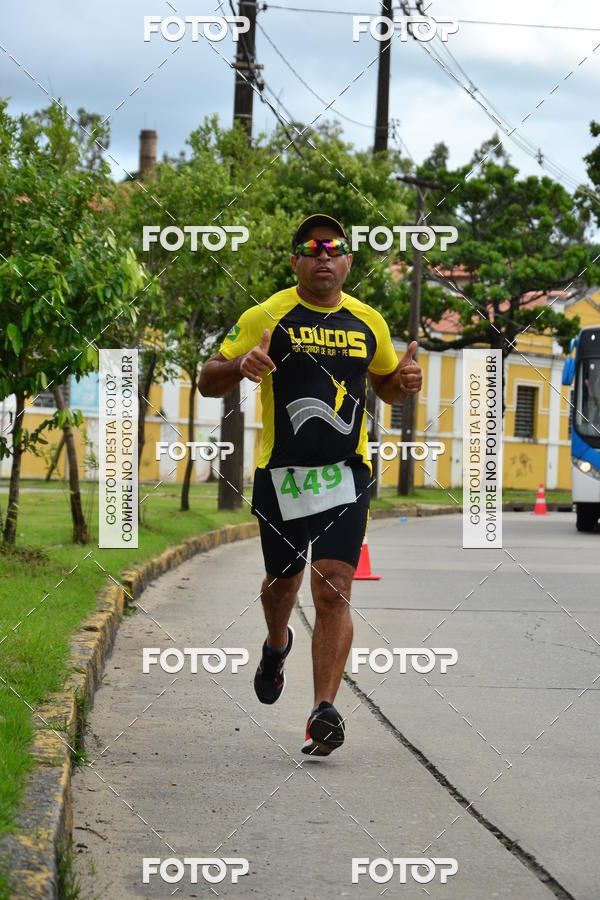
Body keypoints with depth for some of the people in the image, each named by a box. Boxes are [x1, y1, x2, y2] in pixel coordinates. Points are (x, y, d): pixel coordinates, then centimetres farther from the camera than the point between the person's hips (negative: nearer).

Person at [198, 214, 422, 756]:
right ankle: (277, 646, 52)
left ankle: (324, 712, -16)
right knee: (283, 581, 17)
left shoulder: (369, 323, 9)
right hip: (280, 472, 0)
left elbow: (385, 385, 25)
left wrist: (405, 381, 1)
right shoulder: (267, 317, -2)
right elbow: (208, 382, -1)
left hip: (346, 474, 1)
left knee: (333, 591, -12)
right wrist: (241, 365, -23)